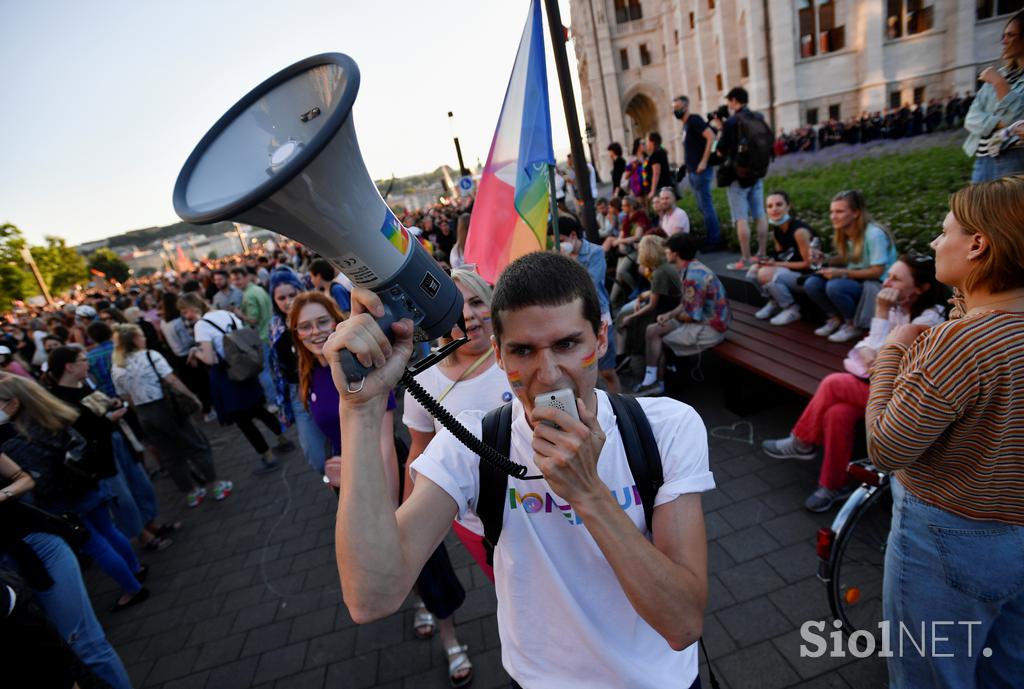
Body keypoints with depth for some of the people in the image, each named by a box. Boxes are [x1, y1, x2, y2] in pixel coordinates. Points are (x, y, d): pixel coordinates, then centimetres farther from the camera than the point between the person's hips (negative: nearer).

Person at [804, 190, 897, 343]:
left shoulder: (874, 234, -22)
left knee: (834, 286, -34)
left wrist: (841, 272, -24)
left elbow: (877, 272, -21)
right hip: (855, 281, 7)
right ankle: (836, 318, 10)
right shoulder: (843, 233, -1)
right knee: (811, 284, -14)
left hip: (877, 285, -7)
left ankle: (853, 326, -8)